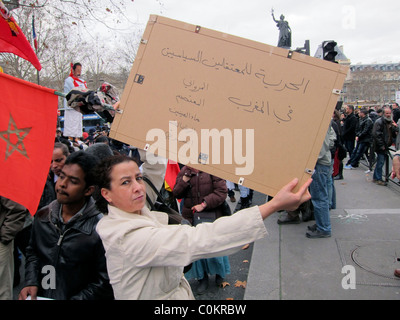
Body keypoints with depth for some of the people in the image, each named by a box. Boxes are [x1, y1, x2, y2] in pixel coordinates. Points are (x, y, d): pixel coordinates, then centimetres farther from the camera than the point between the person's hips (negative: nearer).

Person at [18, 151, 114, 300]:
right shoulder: (43, 216, -5)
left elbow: (104, 283, -20)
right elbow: (32, 252, 10)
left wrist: (75, 299, -25)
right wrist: (30, 282, -4)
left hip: (75, 296, -5)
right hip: (40, 296, 5)